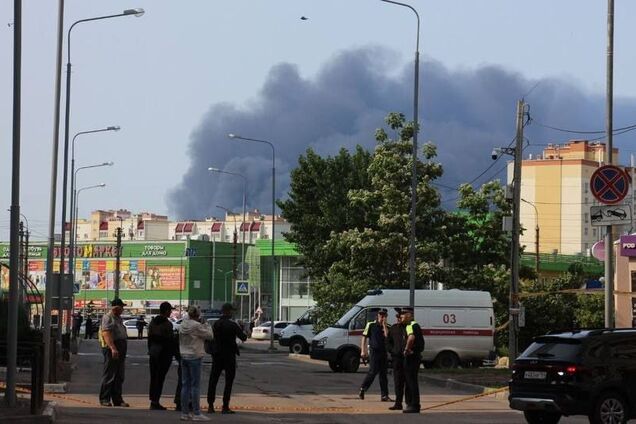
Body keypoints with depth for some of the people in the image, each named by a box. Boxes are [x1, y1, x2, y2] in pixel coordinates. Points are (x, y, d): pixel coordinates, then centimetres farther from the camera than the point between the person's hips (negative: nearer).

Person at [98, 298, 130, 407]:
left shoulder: (118, 318, 20)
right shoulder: (108, 317, -9)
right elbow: (106, 334, -19)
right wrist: (113, 348, -28)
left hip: (120, 349, 9)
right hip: (111, 349, -9)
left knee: (119, 377, 10)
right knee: (109, 375, -7)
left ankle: (117, 399, 14)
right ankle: (104, 399, -2)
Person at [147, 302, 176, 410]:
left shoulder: (153, 322, 8)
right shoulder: (167, 324, -15)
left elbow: (149, 337, 13)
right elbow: (170, 340, -15)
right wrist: (173, 352, -3)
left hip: (153, 352, 7)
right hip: (164, 353, -7)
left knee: (153, 377, 13)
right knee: (160, 377, -5)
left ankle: (152, 400, 16)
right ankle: (155, 402, -6)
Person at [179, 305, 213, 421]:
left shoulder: (183, 324, 5)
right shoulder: (197, 326, -15)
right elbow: (210, 336, -9)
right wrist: (207, 326, 10)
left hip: (184, 356, 7)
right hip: (194, 357, -7)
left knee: (185, 385, 9)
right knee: (195, 385, -3)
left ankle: (185, 413, 11)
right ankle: (196, 413, 0)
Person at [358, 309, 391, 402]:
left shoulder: (387, 327, 8)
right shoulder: (371, 325, 2)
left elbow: (387, 336, -10)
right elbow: (364, 337, 2)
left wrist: (384, 325, -9)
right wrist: (363, 350, -5)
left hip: (383, 351, 4)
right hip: (374, 351, -4)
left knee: (383, 373, 4)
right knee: (373, 371, -11)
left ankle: (384, 395, 5)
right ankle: (362, 389, 5)